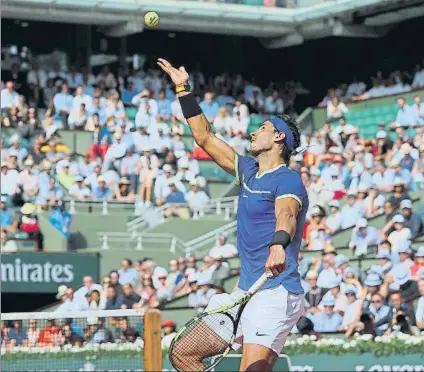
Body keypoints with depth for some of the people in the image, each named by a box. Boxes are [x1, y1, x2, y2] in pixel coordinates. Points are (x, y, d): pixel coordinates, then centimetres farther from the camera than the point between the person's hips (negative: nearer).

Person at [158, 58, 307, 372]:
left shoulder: (287, 179, -8)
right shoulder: (249, 172, 18)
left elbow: (286, 214, -30)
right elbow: (206, 138, 27)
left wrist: (278, 244, -52)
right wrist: (184, 89, 27)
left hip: (275, 295, -9)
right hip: (245, 293, 9)